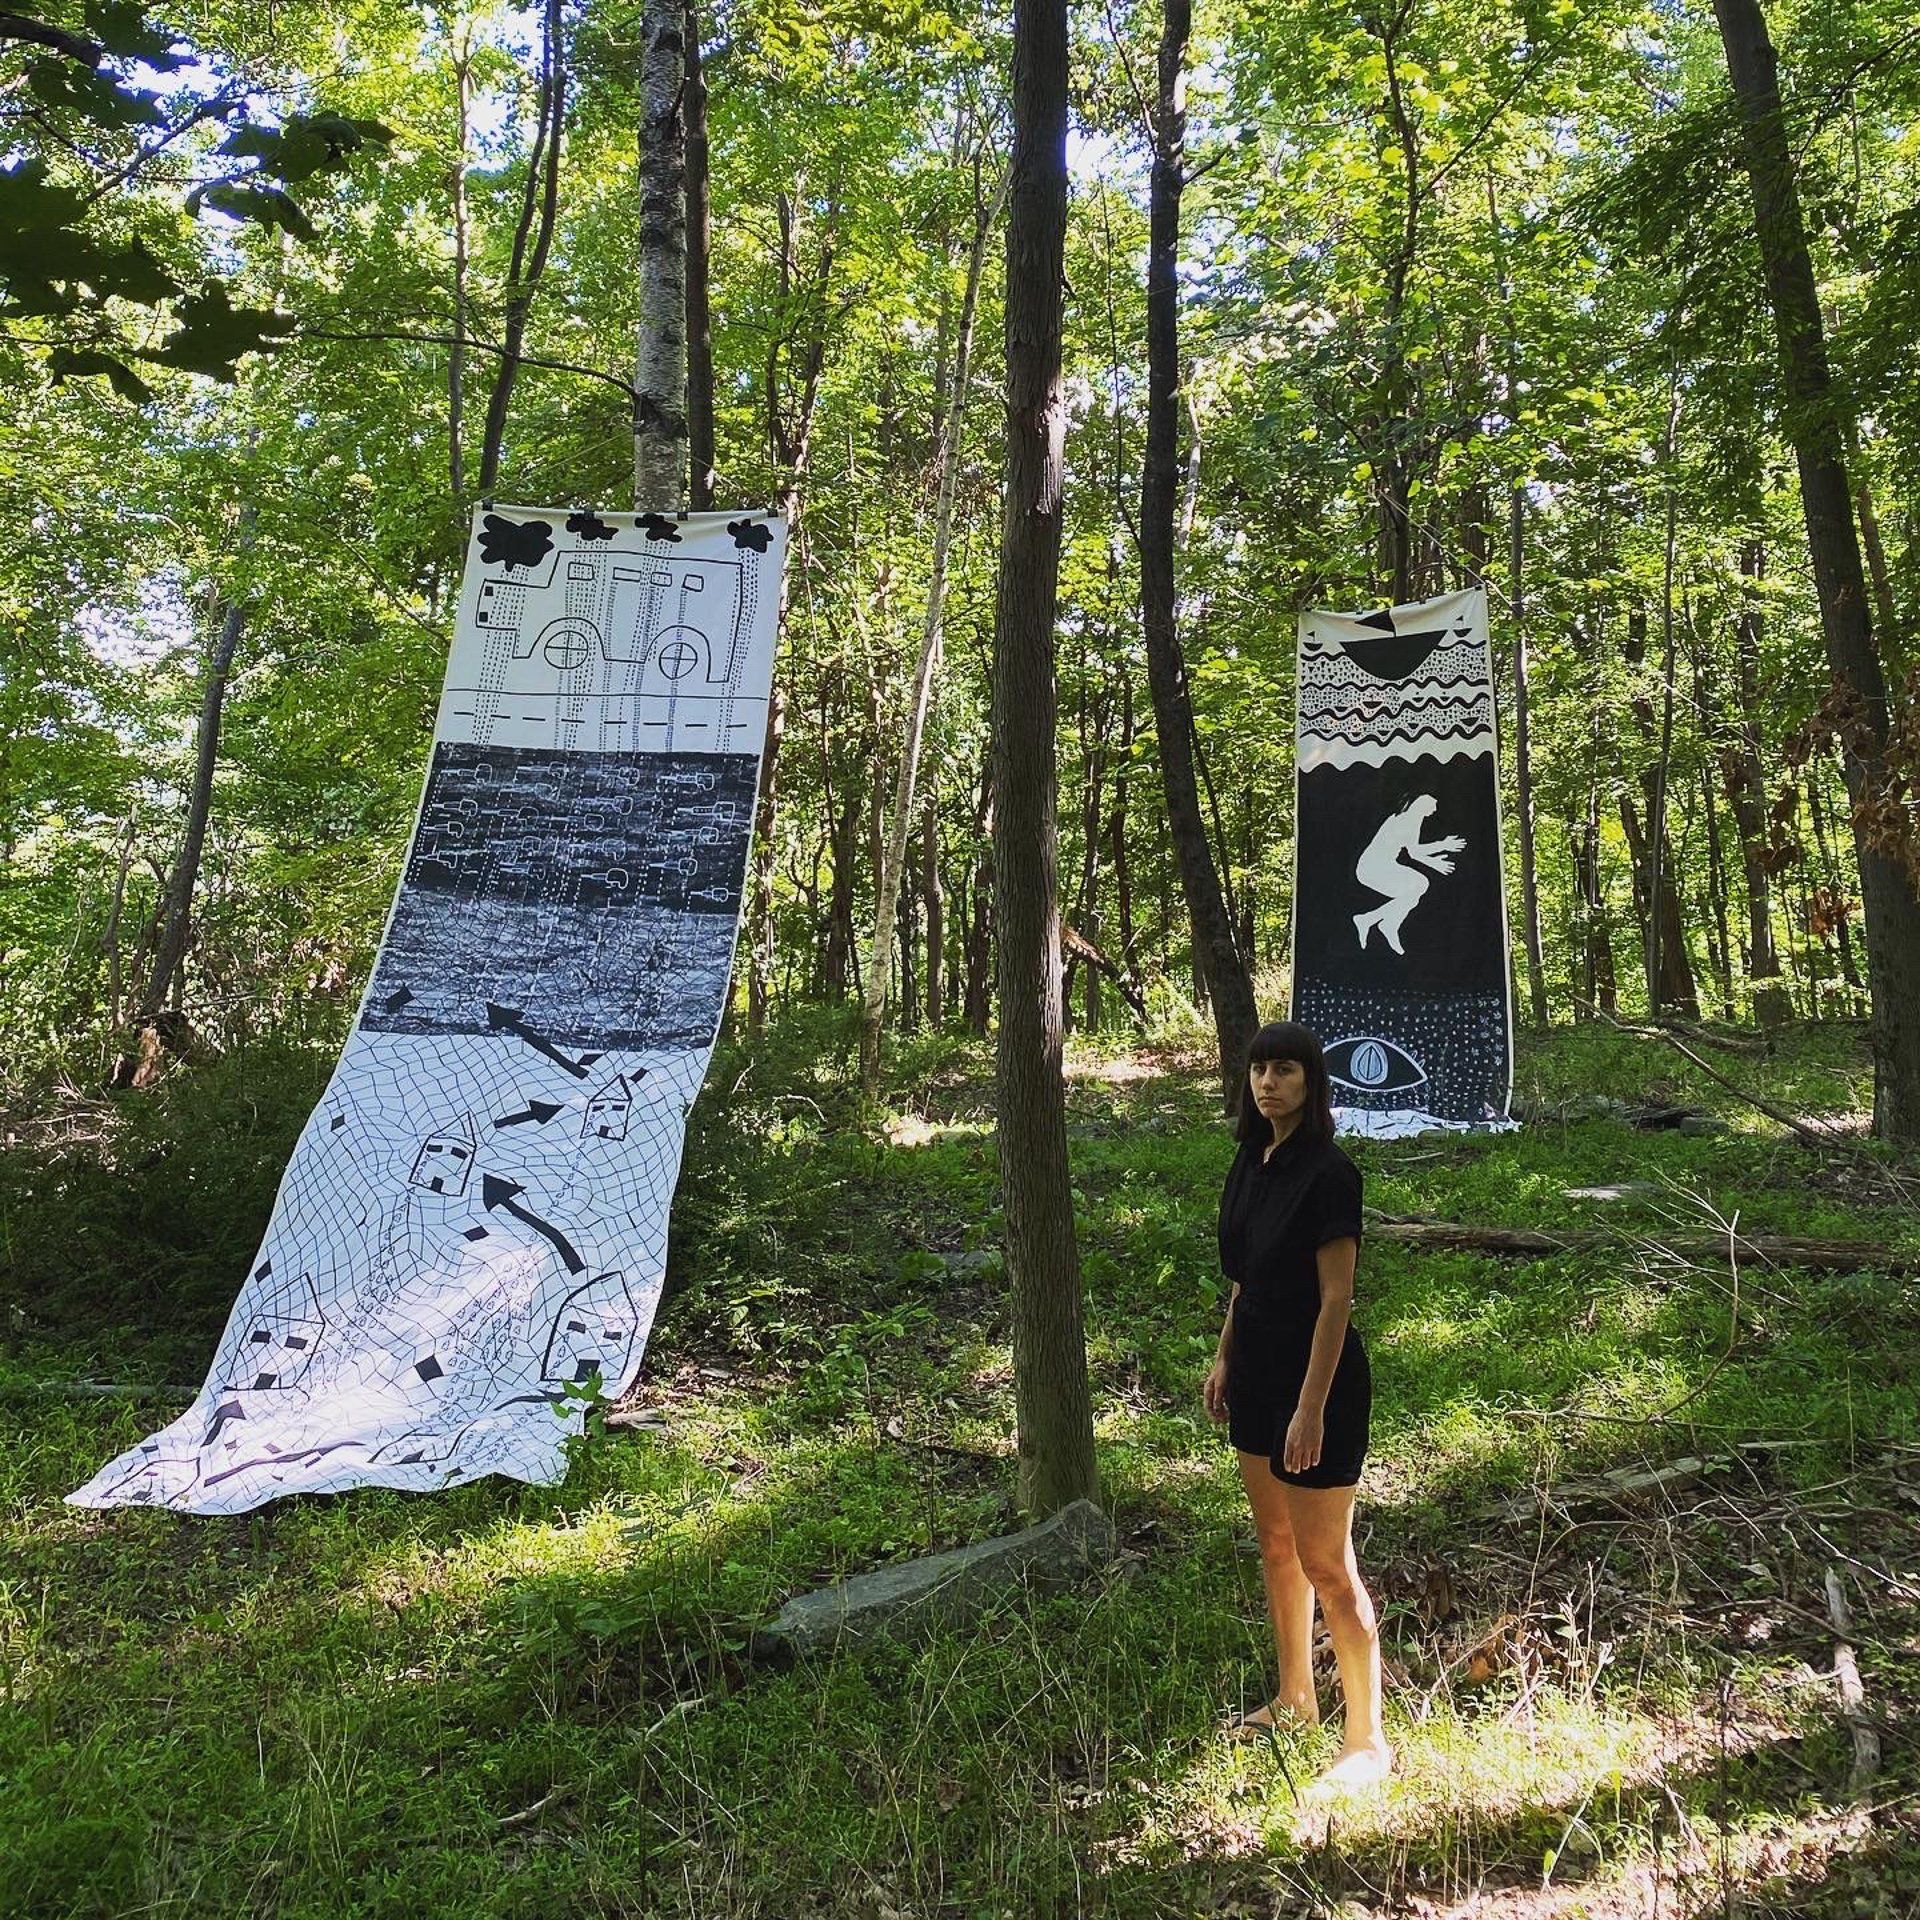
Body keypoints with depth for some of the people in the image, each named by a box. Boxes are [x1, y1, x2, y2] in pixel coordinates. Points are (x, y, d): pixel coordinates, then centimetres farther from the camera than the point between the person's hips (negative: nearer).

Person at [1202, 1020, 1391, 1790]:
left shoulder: (1327, 1173, -19)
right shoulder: (1254, 1160, 6)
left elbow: (1336, 1299, -20)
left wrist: (1312, 1407, -20)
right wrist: (1224, 1356, 14)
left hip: (1314, 1377, -9)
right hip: (1257, 1370, 9)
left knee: (1325, 1565, 1)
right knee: (1276, 1545, 20)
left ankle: (1368, 1740, 17)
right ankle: (1294, 1700, 37)